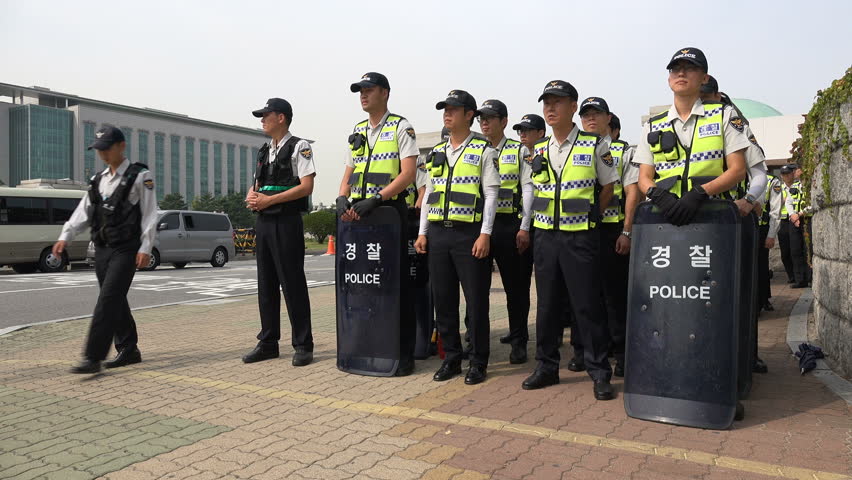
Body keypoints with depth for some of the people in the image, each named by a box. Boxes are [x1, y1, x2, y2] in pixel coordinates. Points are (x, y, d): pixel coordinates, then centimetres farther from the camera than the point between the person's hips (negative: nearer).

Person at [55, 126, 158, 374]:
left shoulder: (140, 176, -4)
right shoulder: (99, 179, 15)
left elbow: (149, 214, -8)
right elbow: (83, 210, 14)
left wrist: (145, 248, -14)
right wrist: (65, 236, 1)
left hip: (125, 250, -7)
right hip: (102, 249, 7)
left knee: (108, 301, -12)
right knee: (116, 302, 11)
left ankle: (93, 357, -11)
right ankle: (129, 351, 22)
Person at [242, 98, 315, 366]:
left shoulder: (299, 147, -3)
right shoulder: (264, 152, 19)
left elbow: (306, 187, -13)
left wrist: (268, 200, -16)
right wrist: (251, 198, -2)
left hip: (287, 221, -7)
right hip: (264, 221, 8)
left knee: (292, 283, -5)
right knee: (266, 284, 10)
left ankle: (303, 346, 4)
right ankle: (268, 343, 19)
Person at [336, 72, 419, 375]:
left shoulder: (401, 128, -1)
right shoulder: (357, 132, 18)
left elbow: (408, 173, -12)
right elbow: (348, 174, 19)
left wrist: (376, 199, -21)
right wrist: (342, 199, -3)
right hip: (358, 214, 6)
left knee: (397, 282, -4)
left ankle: (404, 352, 4)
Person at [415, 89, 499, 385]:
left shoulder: (483, 151, 0)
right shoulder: (436, 153, 16)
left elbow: (491, 194, -5)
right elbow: (429, 194, 17)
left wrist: (485, 234, -13)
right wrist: (423, 233, 11)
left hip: (470, 234, -5)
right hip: (438, 233, 6)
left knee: (476, 300, 0)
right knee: (442, 299, 8)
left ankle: (478, 362, 12)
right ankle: (451, 358, 21)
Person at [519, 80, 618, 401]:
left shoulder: (594, 145, -2)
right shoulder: (537, 151, 10)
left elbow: (608, 187, 6)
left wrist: (588, 215, 1)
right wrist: (534, 221, 10)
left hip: (581, 237, -4)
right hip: (545, 236, 4)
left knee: (587, 305, -2)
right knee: (547, 304, 10)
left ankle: (599, 373, 10)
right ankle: (546, 367, 21)